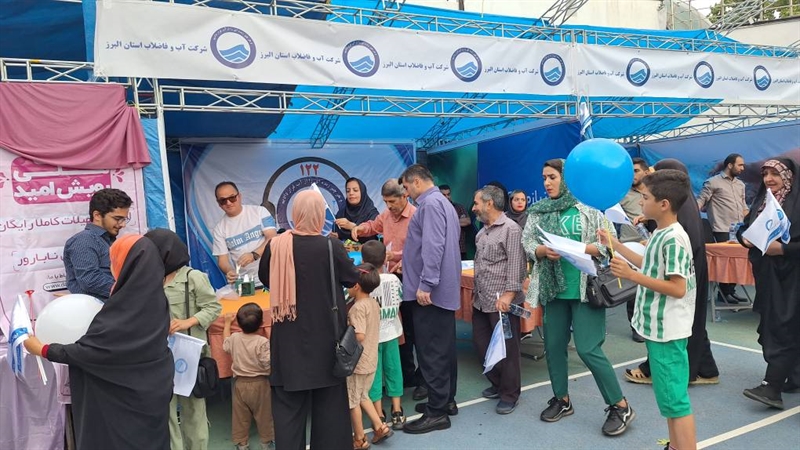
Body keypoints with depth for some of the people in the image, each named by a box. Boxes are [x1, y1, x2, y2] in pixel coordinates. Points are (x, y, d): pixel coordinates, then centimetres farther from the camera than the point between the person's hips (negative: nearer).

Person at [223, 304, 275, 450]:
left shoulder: (234, 338, -5)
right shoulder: (263, 342, -21)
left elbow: (225, 345, 17)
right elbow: (267, 363, -23)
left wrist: (227, 324, 25)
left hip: (240, 383, 4)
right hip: (260, 384, -3)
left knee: (240, 415, 14)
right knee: (264, 414, 11)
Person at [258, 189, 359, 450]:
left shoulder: (276, 246, -9)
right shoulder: (331, 247, -16)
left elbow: (264, 278, 10)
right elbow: (352, 279, 0)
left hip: (289, 336, 2)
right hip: (324, 333, -1)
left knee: (288, 400, 13)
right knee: (329, 398, 15)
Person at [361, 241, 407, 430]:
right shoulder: (393, 279, -7)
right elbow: (398, 306, 4)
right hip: (391, 332, 3)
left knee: (374, 373, 8)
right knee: (393, 370, 13)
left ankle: (379, 415, 12)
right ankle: (397, 412, 19)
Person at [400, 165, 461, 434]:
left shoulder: (430, 204, -15)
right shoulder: (443, 202, 19)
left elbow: (433, 247, -24)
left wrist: (425, 284, -25)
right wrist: (407, 255, 29)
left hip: (431, 290, -11)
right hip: (445, 289, 11)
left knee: (431, 352, -5)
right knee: (443, 349, 16)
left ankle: (437, 412, 2)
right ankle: (446, 400, 26)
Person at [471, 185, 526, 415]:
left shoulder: (510, 229, -13)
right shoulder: (483, 231, 15)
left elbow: (516, 265, -18)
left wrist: (508, 294, -23)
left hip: (501, 301, -9)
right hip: (481, 300, 9)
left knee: (506, 348, 2)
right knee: (481, 343, 14)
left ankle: (510, 394, 17)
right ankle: (498, 383, 33)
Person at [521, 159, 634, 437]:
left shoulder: (587, 206, -4)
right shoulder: (538, 211, 7)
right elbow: (527, 242, 4)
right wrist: (543, 251, -16)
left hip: (585, 287, -5)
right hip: (553, 288, 5)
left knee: (588, 349, -6)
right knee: (553, 346, 12)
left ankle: (620, 406, 11)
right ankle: (562, 400, 32)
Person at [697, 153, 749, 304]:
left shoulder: (740, 184, 18)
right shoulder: (713, 182, -4)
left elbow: (743, 206, 22)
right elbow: (700, 202, -9)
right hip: (722, 230, -7)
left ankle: (731, 290, 21)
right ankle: (724, 292, 9)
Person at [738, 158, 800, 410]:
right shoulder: (761, 201, 11)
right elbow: (745, 228, 16)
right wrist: (746, 239, -3)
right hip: (767, 274, 7)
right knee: (771, 325, 11)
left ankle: (772, 387, -9)